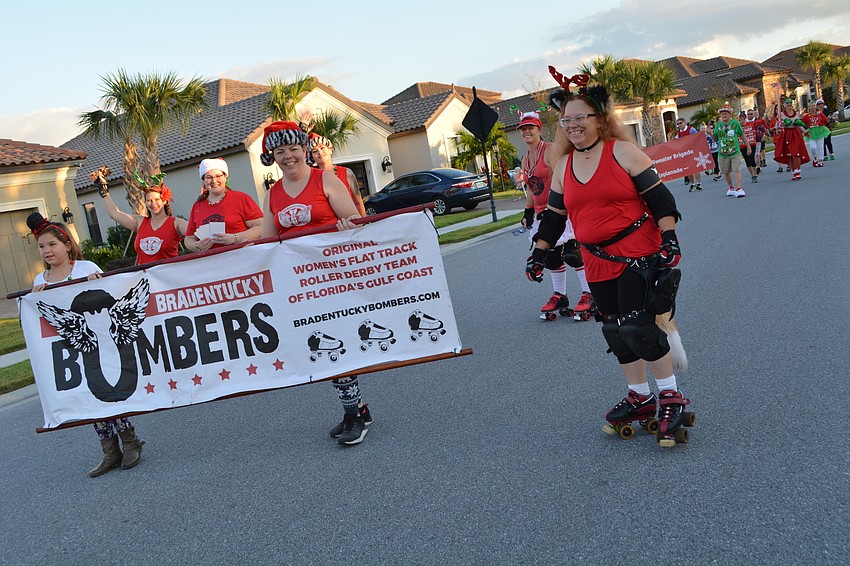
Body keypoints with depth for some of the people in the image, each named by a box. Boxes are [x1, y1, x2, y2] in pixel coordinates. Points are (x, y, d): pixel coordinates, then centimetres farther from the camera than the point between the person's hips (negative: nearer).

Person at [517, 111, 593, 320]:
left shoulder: (551, 150, -9)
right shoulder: (525, 160, 15)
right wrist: (527, 214, 16)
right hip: (541, 212, 8)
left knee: (571, 252, -11)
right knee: (551, 256, 9)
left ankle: (589, 294, -2)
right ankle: (559, 296, 19)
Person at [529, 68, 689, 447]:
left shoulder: (622, 152, -6)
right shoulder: (563, 166, 10)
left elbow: (659, 197, -7)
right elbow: (554, 215, 16)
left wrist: (668, 238, -16)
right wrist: (539, 254, 13)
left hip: (638, 255, -6)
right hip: (598, 264, 6)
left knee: (639, 326, -11)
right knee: (616, 332, 11)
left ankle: (670, 398, 6)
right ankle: (639, 398, 27)